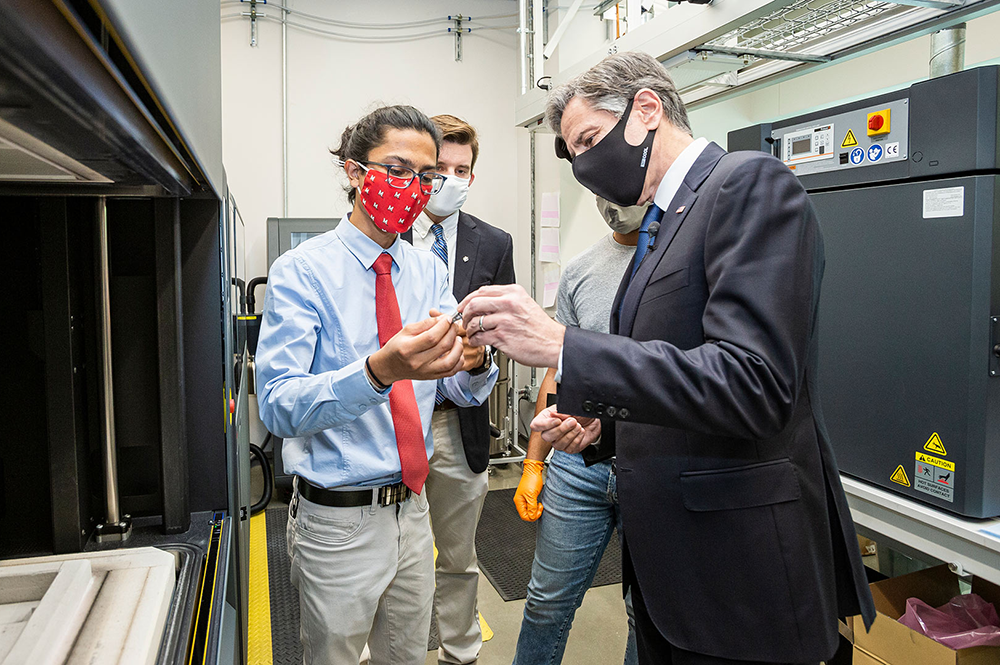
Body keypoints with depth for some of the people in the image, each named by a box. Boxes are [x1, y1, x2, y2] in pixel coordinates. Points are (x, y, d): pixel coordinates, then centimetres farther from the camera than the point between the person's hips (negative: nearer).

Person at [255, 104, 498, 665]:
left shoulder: (431, 272, 3)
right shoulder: (301, 272, -13)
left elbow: (464, 390, -1)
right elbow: (279, 407, -23)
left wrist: (472, 361, -25)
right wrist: (379, 371, -39)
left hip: (411, 509, 5)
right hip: (337, 522, -4)